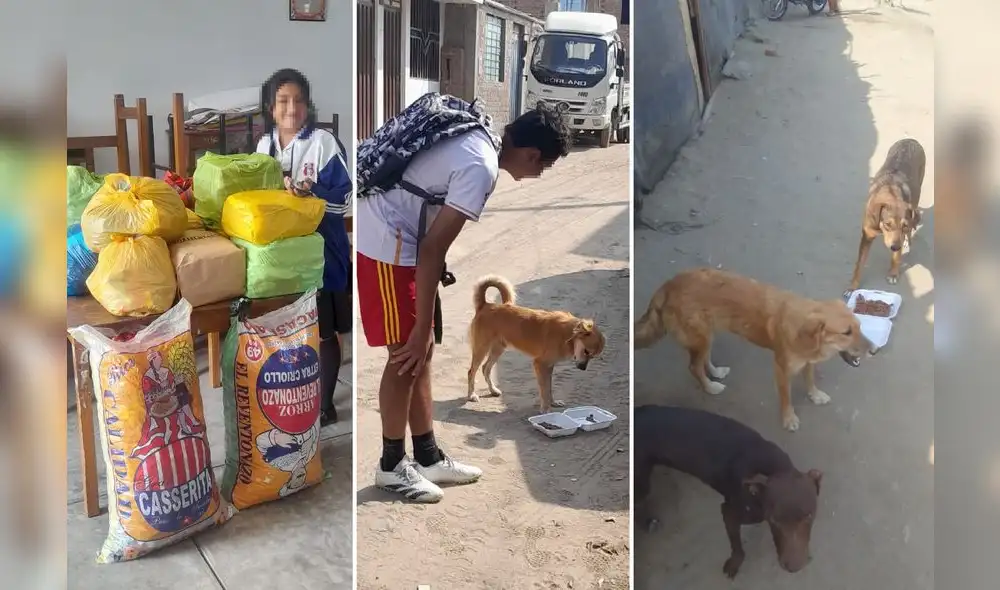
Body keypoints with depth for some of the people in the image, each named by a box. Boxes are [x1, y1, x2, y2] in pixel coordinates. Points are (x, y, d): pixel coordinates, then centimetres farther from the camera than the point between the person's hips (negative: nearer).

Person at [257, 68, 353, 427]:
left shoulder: (323, 142, -12)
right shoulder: (264, 145, 6)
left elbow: (345, 198, -16)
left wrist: (309, 192, -30)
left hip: (320, 251, -5)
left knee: (323, 332, 5)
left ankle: (325, 406, 18)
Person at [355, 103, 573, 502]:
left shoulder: (477, 140, 9)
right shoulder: (481, 168, -21)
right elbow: (433, 249, -23)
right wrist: (422, 328, -19)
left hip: (391, 233, 10)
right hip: (386, 242, -10)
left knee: (422, 353, 13)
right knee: (408, 355, -1)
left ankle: (428, 458, 22)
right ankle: (391, 466, 15)